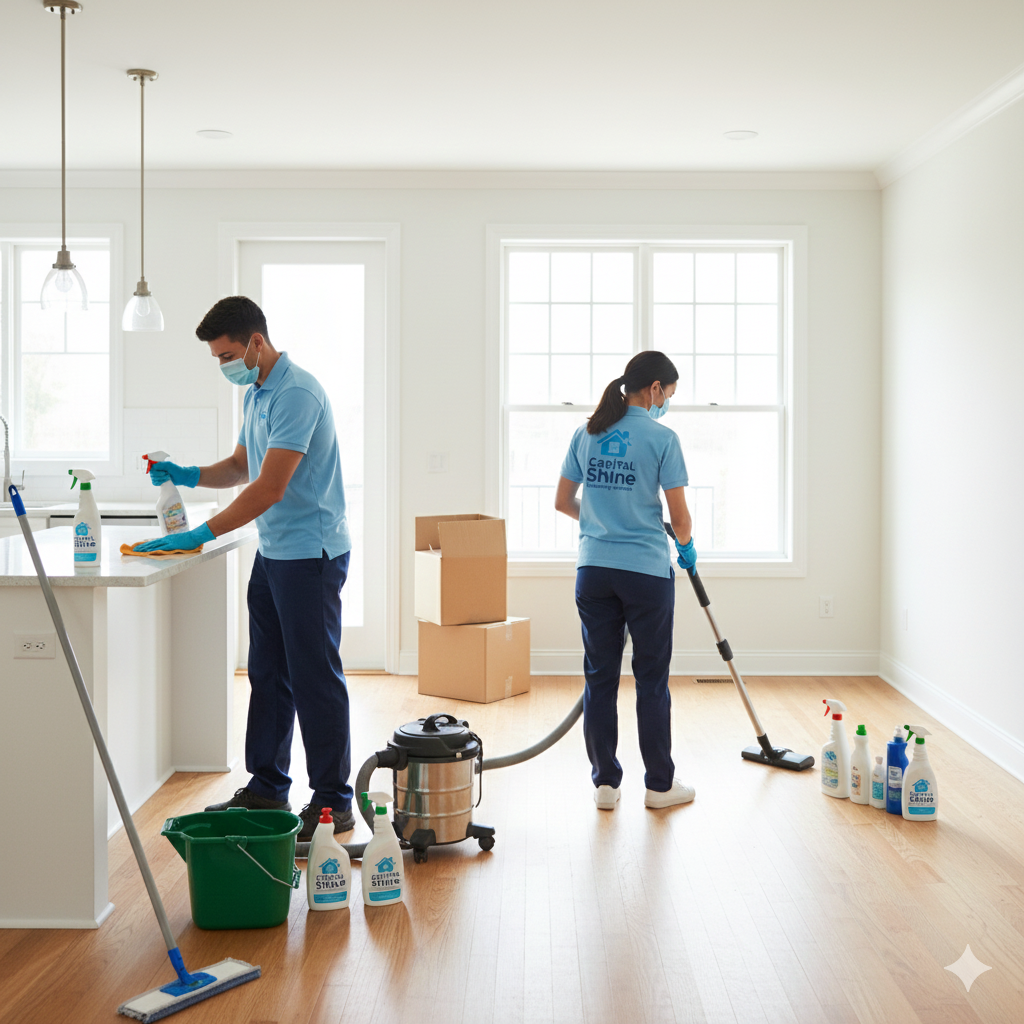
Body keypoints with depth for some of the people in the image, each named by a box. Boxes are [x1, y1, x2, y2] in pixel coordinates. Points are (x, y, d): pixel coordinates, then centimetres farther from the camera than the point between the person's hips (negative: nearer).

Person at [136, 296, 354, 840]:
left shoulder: (297, 393, -20)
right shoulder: (255, 394, 13)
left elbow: (270, 488, -26)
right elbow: (242, 467, 23)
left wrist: (202, 534, -25)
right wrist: (186, 475, 6)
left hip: (310, 554, -10)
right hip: (273, 552, 10)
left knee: (316, 680, -3)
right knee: (268, 674, 14)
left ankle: (333, 802, 6)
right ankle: (266, 789, 24)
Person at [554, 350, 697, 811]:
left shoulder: (586, 434, 5)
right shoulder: (661, 437, -9)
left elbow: (563, 501, 10)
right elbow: (679, 515, -8)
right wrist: (687, 546, 13)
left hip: (594, 570, 4)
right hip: (646, 571, -4)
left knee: (600, 677, 9)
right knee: (652, 680, 6)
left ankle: (605, 782, 14)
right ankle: (659, 784, 16)